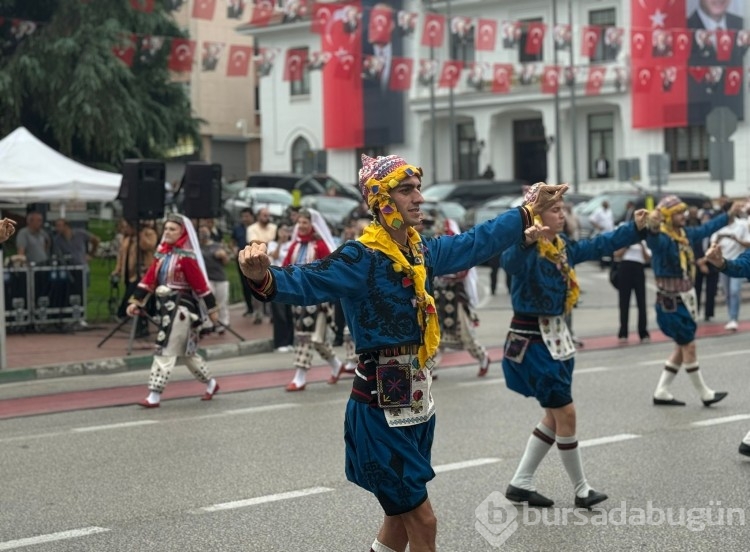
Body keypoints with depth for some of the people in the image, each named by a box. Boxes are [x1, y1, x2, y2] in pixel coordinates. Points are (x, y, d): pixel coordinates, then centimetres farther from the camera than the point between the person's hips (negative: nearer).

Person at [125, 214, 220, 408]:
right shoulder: (162, 254, 9)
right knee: (186, 351, 18)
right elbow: (149, 278, 9)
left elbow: (201, 284, -13)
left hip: (181, 308, -8)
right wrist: (136, 301, 4)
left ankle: (155, 396, -7)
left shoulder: (186, 257, -14)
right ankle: (210, 383, 34)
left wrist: (211, 309, -11)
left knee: (165, 351, -10)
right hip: (167, 307, 8)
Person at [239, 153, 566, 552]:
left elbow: (478, 243, 22)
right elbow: (306, 284, -32)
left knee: (403, 515, 19)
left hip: (416, 398, 8)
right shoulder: (361, 257, -18)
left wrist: (531, 211, 30)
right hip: (381, 405, -8)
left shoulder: (422, 251, 6)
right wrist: (266, 279, -53)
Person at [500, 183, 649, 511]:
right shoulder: (528, 250, -20)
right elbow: (510, 261, -43)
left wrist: (635, 228, 15)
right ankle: (582, 491, 11)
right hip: (532, 340, -9)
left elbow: (598, 246, 19)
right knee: (565, 414, -2)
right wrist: (526, 240, -62)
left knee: (554, 416, 14)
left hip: (556, 337, 9)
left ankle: (520, 483, 23)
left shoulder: (563, 247, 6)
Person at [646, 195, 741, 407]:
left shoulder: (685, 234, 5)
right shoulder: (662, 238, -21)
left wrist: (729, 214, 32)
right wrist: (652, 227, -68)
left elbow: (706, 229, 23)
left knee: (682, 348, 13)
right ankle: (704, 394, 10)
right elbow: (653, 239, -45)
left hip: (685, 299, 9)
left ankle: (661, 392, 20)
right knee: (688, 346, 0)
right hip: (670, 302, -9)